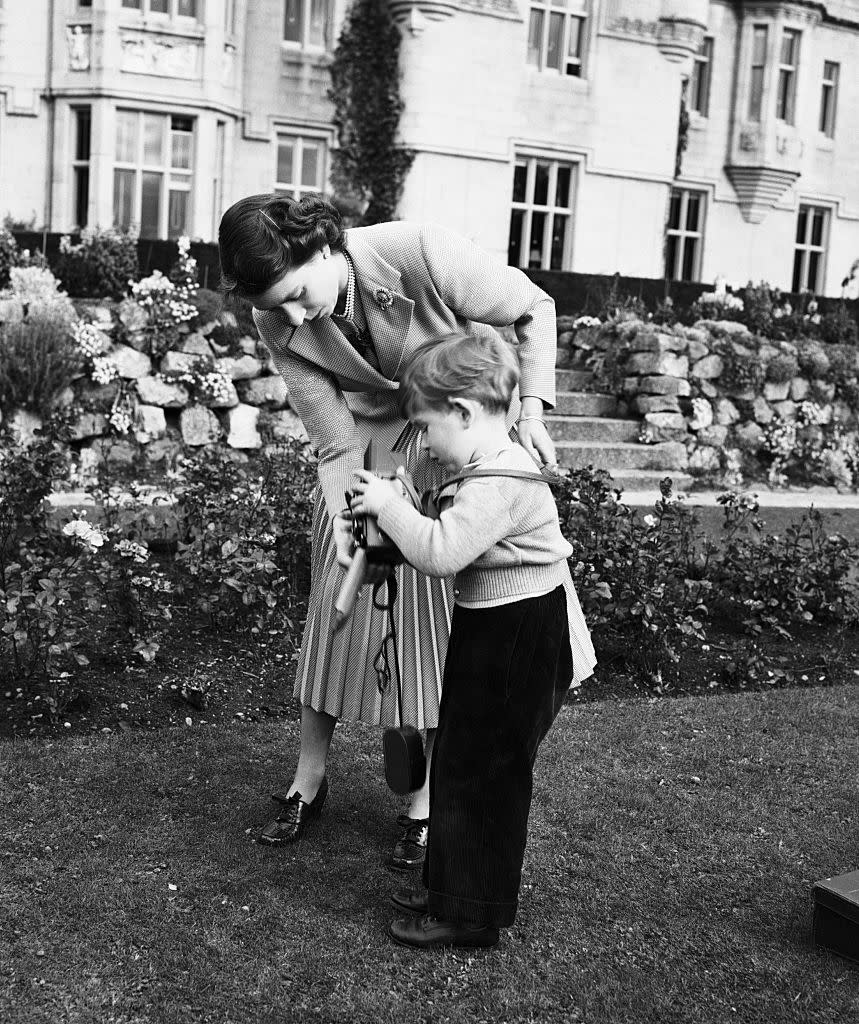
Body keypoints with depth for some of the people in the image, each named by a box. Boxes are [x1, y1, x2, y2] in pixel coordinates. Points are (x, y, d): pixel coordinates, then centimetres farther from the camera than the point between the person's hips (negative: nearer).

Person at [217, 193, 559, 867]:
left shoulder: (420, 254, -31)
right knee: (338, 600, 3)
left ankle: (427, 799, 13)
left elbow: (534, 309, -16)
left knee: (444, 615, -2)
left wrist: (531, 411, -23)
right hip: (371, 441, 3)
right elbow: (337, 442, -16)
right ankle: (309, 779, 21)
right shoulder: (278, 324, -18)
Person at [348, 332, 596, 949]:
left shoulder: (497, 484, -24)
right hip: (497, 632, 11)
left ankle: (472, 915, 13)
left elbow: (440, 551, -33)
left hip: (516, 639, -11)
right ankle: (454, 890, 32)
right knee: (466, 764, 18)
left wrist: (388, 503, -21)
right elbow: (449, 543, 16)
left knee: (480, 775, 0)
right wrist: (392, 514, 4)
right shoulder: (495, 467, 11)